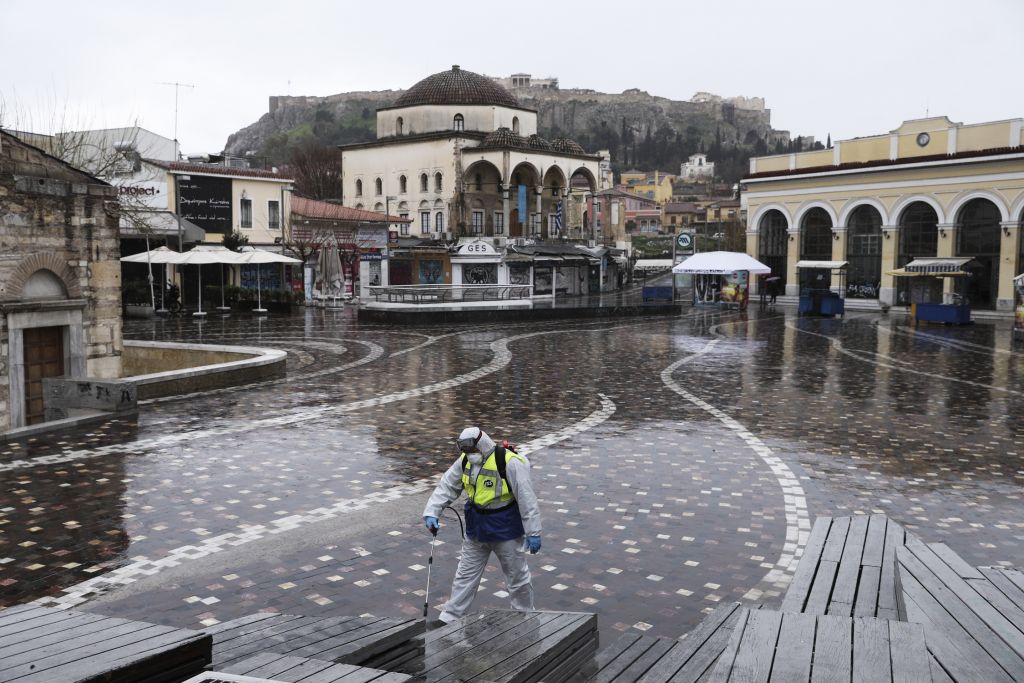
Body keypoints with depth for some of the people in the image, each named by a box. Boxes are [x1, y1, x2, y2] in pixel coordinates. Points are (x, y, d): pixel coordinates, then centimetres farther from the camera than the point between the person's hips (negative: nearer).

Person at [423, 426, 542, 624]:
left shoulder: (510, 463, -25)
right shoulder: (464, 461, -5)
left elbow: (527, 499, -21)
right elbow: (446, 487, -1)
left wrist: (533, 532, -19)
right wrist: (431, 513, -14)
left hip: (505, 529, -5)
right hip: (476, 528, 5)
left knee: (517, 576, 12)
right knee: (466, 574, 13)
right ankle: (449, 619, 23)